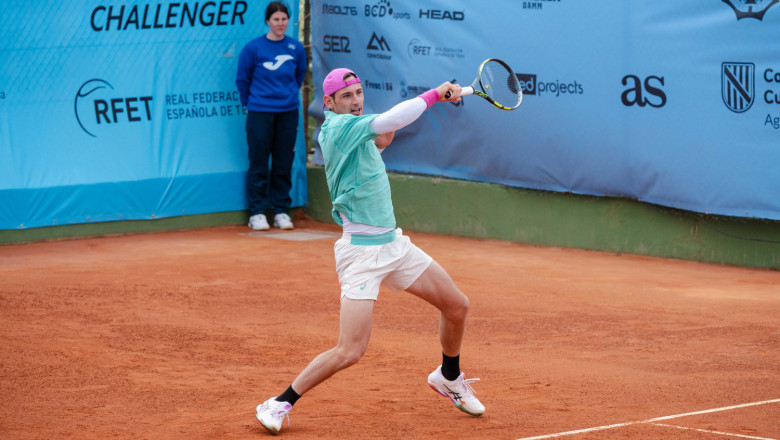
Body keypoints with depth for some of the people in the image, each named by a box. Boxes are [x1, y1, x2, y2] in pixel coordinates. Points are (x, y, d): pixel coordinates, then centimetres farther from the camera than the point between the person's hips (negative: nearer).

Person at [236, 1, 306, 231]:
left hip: (288, 113, 3)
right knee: (259, 164, 0)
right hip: (260, 114, -3)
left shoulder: (296, 48, 3)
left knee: (284, 164, 7)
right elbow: (242, 79, 5)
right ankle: (257, 213, 6)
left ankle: (281, 211, 14)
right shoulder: (253, 48, -5)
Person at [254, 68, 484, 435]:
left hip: (393, 243, 10)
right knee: (350, 352, -16)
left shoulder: (356, 130, 11)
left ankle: (449, 378, 40)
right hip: (362, 250, -9)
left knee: (457, 307, 16)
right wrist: (436, 94, -18)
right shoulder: (338, 126, -16)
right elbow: (394, 119, -27)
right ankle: (280, 404, 0)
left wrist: (382, 139, 0)